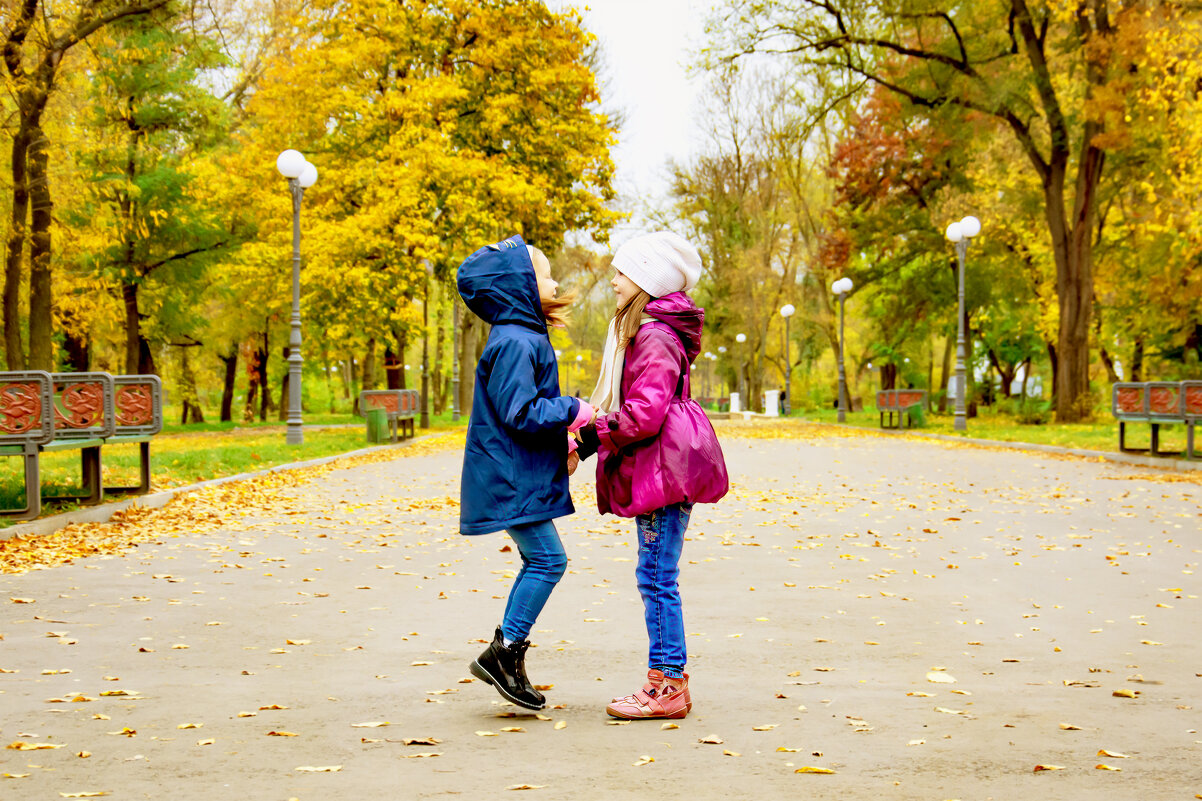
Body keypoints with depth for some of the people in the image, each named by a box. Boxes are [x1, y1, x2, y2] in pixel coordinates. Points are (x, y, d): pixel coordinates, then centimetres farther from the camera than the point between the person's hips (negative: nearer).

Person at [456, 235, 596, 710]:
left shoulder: (525, 339, 16)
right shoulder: (514, 343, -18)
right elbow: (520, 413, -23)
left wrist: (562, 441, 13)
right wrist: (573, 412, -15)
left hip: (522, 477, 11)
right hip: (511, 479, -11)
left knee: (539, 561, 13)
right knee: (548, 559, -9)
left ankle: (505, 652, 19)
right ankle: (505, 652, -2)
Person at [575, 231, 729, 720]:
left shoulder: (654, 336, -14)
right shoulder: (638, 331, 19)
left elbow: (646, 412, -22)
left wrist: (597, 434, -11)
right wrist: (595, 429, 11)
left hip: (664, 471, -11)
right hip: (655, 473, 11)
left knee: (657, 578, -7)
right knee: (655, 578, 12)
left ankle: (668, 685, -2)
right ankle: (668, 679, 18)